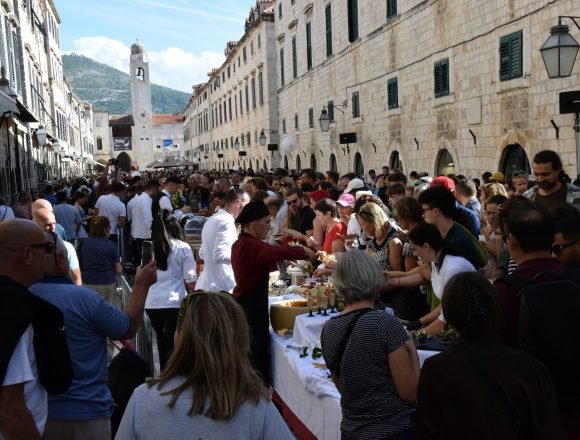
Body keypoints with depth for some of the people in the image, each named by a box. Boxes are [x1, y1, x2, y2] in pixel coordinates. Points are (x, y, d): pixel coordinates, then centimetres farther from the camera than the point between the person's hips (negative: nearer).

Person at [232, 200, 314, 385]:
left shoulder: (240, 243, 12)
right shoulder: (251, 245, -21)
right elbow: (281, 252, -34)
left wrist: (280, 263, 7)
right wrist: (304, 251, -17)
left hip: (243, 305, 11)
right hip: (252, 308, -11)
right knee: (257, 355, -3)